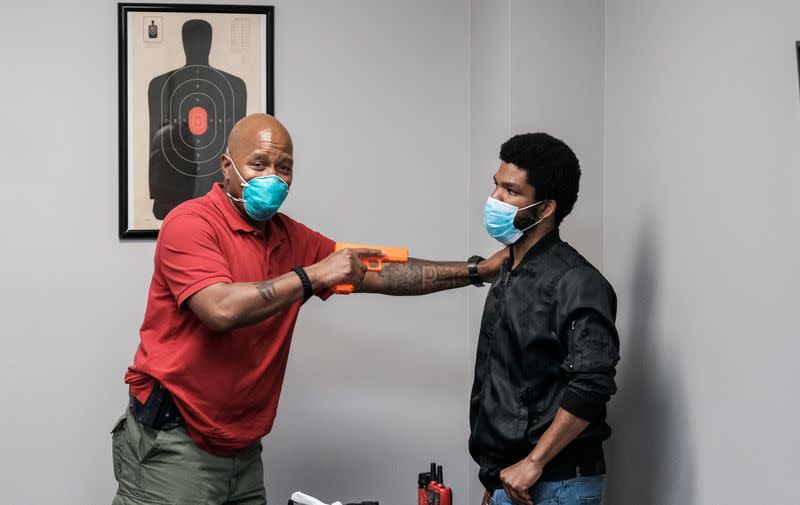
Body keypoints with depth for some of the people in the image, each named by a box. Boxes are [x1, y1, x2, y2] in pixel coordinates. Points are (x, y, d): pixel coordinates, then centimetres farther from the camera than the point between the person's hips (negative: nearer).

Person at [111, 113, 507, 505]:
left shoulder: (293, 239, 10)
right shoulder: (191, 222, -11)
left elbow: (382, 275, 14)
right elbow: (221, 309, -26)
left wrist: (478, 270, 11)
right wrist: (313, 275, -19)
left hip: (243, 451, 7)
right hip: (172, 445, -7)